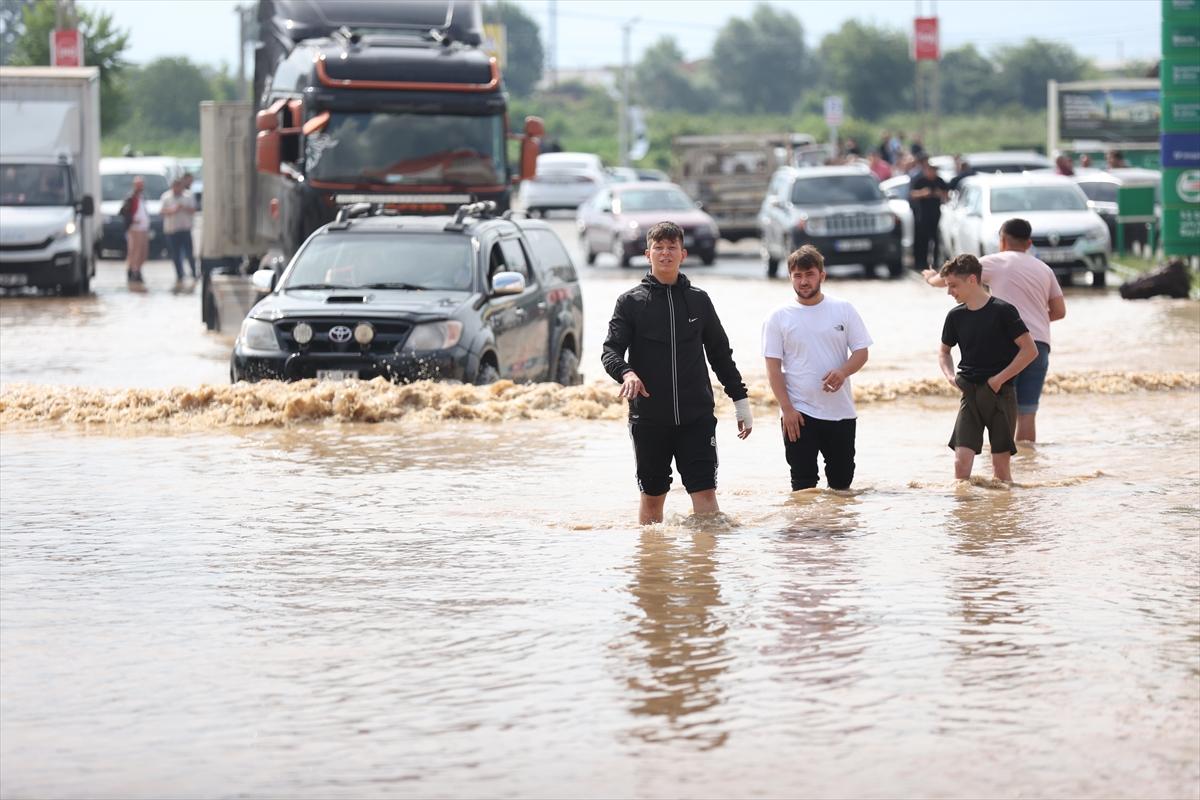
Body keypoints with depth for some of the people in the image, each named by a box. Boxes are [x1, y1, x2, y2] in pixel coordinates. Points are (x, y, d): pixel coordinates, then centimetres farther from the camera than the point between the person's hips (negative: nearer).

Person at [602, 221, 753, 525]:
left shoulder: (698, 300, 10)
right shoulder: (631, 302, 4)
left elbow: (721, 354, 18)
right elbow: (611, 351, -4)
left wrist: (741, 399, 16)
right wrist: (626, 373, -26)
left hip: (697, 416, 1)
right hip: (648, 417, -1)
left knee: (705, 491, -8)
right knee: (652, 496, 7)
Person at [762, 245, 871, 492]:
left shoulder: (843, 310, 5)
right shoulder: (779, 317, 1)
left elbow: (861, 351, 5)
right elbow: (773, 367, -2)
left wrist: (843, 372, -18)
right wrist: (787, 409, -12)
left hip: (841, 412, 2)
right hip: (799, 414, -2)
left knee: (842, 480, 8)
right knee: (803, 486, -5)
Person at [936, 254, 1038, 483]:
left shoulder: (1002, 311, -8)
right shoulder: (956, 316, 6)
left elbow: (1030, 350, -9)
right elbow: (944, 352, 24)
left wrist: (999, 379, -12)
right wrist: (950, 375, 4)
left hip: (1000, 394, -3)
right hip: (969, 394, 3)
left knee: (1001, 463, 0)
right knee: (962, 461, -11)